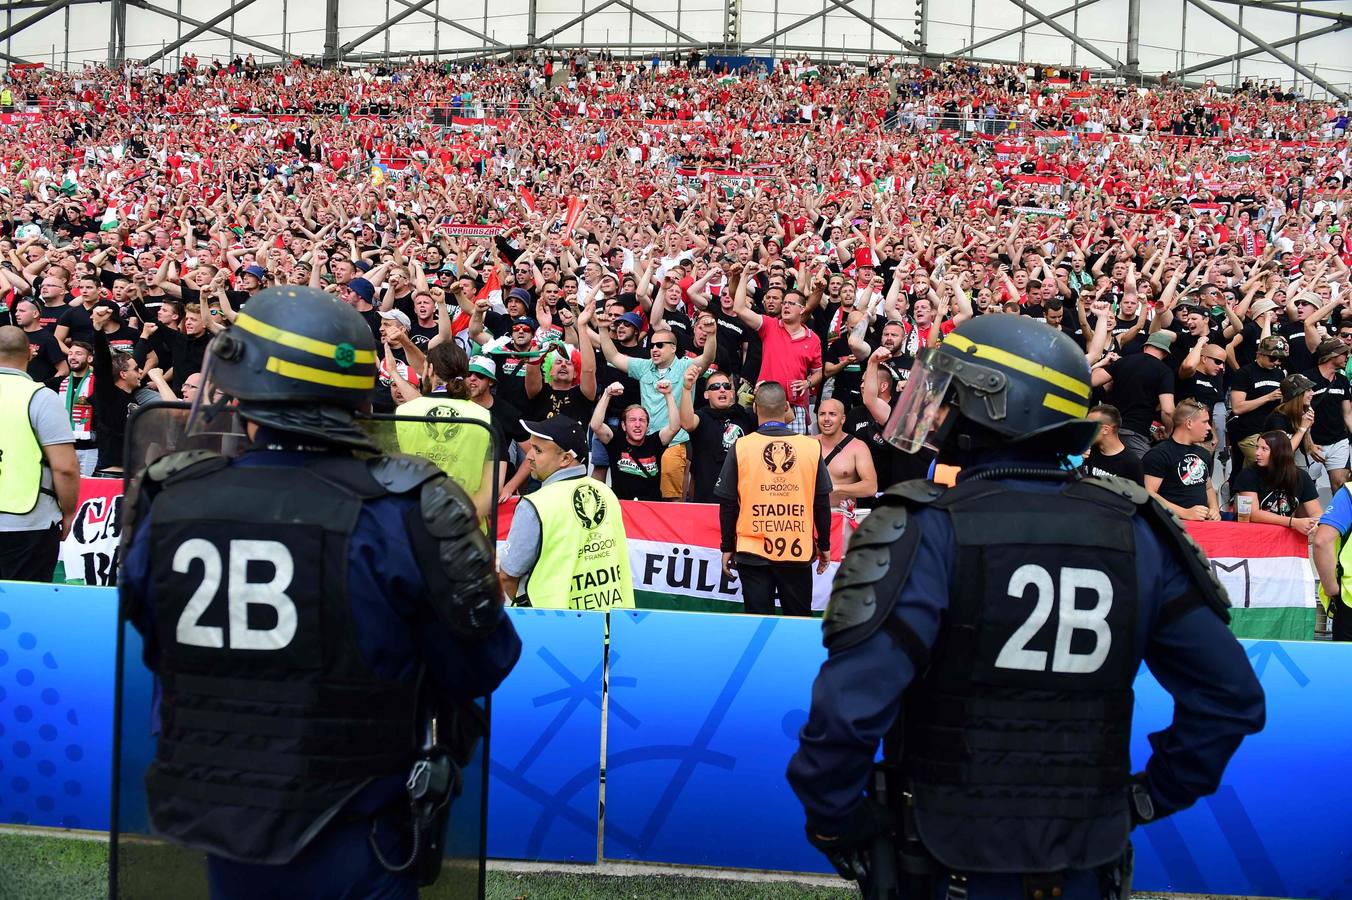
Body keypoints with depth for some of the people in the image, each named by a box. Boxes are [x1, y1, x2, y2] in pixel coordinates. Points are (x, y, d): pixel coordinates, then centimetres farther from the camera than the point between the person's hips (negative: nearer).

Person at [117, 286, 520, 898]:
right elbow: (482, 665, -11)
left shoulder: (168, 505, -9)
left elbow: (153, 651, 7)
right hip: (350, 847, -3)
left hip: (213, 828, 4)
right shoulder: (399, 513, -20)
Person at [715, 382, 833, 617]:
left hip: (752, 553, -1)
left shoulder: (740, 447, -6)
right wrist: (824, 546, 13)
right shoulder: (812, 447, -3)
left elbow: (727, 503, -2)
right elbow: (822, 502, 2)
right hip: (798, 553, 1)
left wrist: (727, 547, 9)